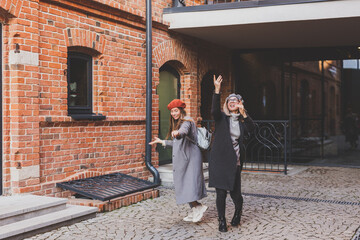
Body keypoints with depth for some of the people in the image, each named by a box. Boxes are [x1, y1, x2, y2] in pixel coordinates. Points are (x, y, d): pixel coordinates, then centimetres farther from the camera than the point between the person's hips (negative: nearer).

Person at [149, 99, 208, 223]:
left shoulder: (186, 121, -9)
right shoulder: (177, 123, 21)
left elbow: (184, 131, -34)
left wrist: (177, 133, -56)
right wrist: (162, 142, 33)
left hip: (190, 159, -10)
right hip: (182, 160, 10)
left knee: (187, 184, -16)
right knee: (184, 185, 8)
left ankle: (198, 207, -10)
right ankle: (194, 211, 13)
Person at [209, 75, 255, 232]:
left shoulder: (241, 121, 11)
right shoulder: (221, 118, 3)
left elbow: (252, 129, -9)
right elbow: (214, 110, -19)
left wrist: (244, 114, -19)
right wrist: (217, 90, -30)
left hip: (235, 162, 2)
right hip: (219, 161, -2)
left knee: (235, 192, 2)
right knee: (221, 193, -2)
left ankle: (238, 210, 35)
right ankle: (222, 221, 15)